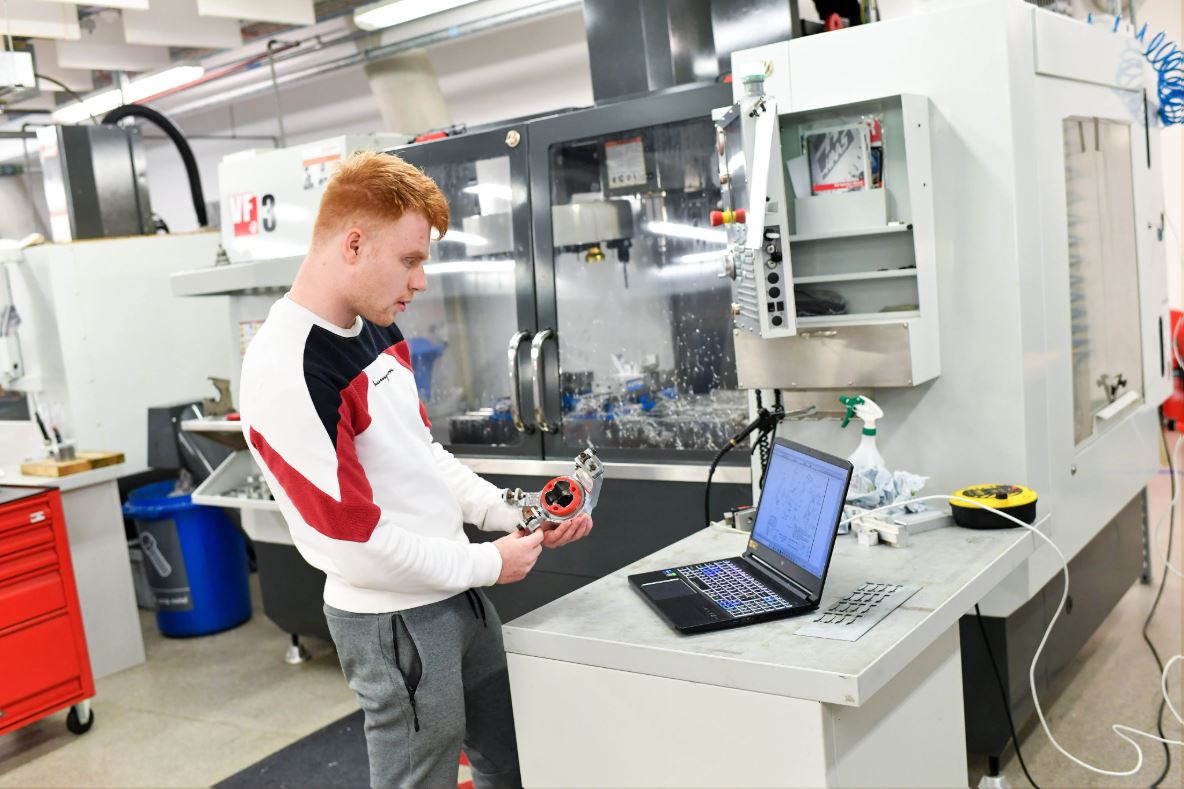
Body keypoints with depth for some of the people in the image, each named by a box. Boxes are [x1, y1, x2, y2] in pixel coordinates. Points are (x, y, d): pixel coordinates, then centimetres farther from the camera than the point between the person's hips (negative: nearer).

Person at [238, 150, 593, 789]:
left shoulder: (375, 329, 3)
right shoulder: (286, 372, -25)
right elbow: (354, 542, -23)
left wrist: (515, 516, 1)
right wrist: (487, 564, -13)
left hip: (458, 597, 8)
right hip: (394, 622, -8)